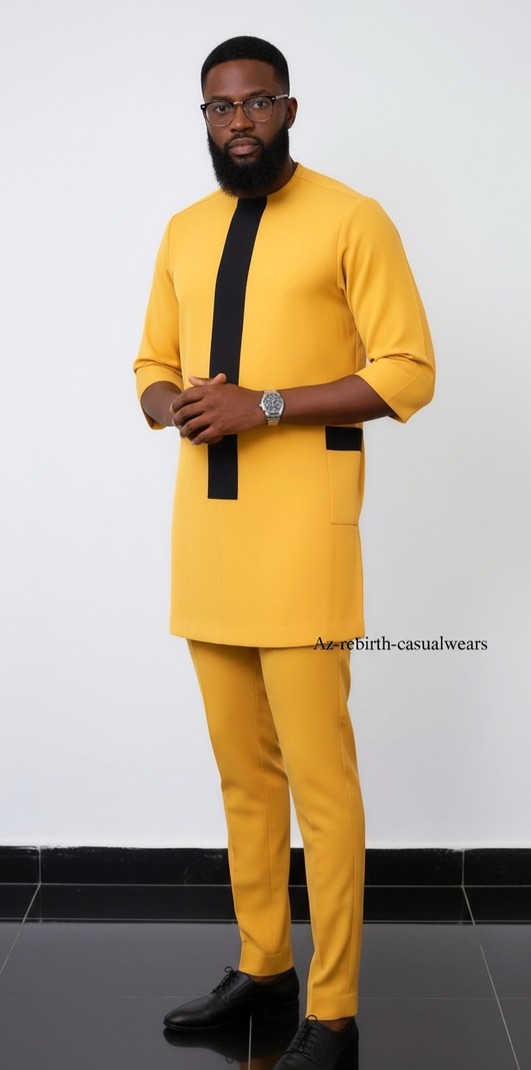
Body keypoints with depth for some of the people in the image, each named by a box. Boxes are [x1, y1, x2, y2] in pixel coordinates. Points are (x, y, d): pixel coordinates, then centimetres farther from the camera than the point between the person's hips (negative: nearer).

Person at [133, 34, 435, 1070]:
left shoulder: (350, 219, -2)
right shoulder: (183, 233, 16)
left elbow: (407, 370, -8)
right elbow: (153, 367, 21)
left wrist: (264, 406, -17)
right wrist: (174, 405, -3)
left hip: (300, 529, -6)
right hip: (206, 526, 6)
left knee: (318, 777, -4)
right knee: (241, 770, 13)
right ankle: (261, 966, 27)